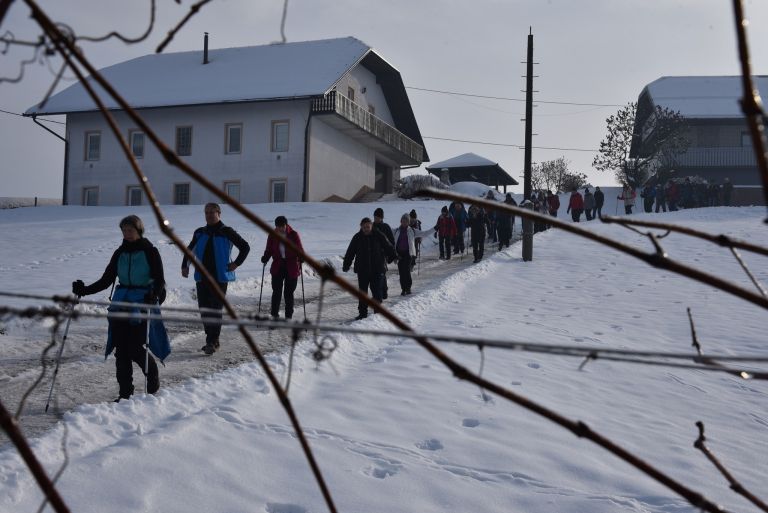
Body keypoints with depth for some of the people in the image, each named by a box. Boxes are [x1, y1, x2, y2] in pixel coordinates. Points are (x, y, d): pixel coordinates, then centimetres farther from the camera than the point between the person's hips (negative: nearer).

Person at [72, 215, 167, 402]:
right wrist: (84, 290, -2)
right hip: (121, 303, 5)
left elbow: (160, 281, -7)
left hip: (143, 304, -5)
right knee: (121, 350, 1)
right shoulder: (120, 253, 11)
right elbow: (106, 280, 12)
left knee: (136, 349, -9)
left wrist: (154, 295, -28)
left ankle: (153, 375, 21)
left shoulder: (150, 252, -3)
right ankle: (125, 393, 9)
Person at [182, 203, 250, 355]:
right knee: (204, 308, 5)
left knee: (215, 309, -7)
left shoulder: (226, 232, -1)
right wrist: (185, 265, 12)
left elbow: (245, 247, 3)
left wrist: (236, 263, -2)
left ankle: (212, 342, -3)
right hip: (201, 277, 5)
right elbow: (190, 250, 24)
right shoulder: (200, 233, 12)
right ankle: (213, 340, 18)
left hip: (220, 277, -5)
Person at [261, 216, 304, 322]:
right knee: (276, 292, 2)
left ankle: (289, 316, 14)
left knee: (289, 293, 4)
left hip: (292, 268, -1)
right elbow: (269, 250, 5)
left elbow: (299, 249, 0)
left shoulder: (294, 235, -4)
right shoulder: (272, 236, 1)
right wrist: (265, 258, -14)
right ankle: (274, 315, 14)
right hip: (277, 268, 1)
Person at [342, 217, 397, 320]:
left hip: (377, 269, -2)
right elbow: (350, 253, 6)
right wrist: (346, 265, 4)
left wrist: (393, 257, -6)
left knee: (377, 291, 1)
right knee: (362, 292, 4)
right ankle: (362, 313, 11)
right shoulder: (357, 237, 2)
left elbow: (388, 247, 5)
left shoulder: (379, 236, -1)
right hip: (362, 270, 2)